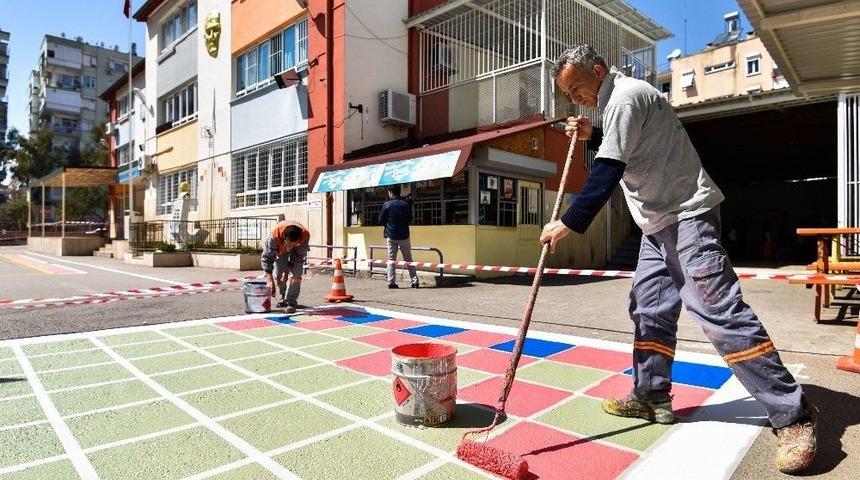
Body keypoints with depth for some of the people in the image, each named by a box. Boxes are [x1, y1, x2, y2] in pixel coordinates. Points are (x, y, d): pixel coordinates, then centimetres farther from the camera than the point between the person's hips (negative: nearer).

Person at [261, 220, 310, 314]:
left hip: (297, 251, -1)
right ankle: (284, 297, 23)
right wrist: (270, 280, -40)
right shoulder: (275, 235, -42)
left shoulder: (305, 235, -41)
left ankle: (291, 302, -10)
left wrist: (288, 269, -28)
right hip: (280, 249, 1)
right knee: (278, 275, -2)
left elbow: (300, 255, -24)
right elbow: (266, 257, -34)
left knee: (296, 274, -17)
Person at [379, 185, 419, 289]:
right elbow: (410, 219, 7)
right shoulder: (406, 203, -1)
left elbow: (381, 221, 1)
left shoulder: (386, 205, -6)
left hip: (391, 236, -1)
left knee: (391, 259, 6)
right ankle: (415, 281, 6)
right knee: (408, 259, 8)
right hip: (404, 235, 1)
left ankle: (391, 282, 0)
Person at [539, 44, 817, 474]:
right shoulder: (618, 98, 18)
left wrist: (567, 224, -21)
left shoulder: (624, 96, -14)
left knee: (718, 310, -14)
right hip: (659, 221, 11)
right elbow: (625, 154, 29)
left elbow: (608, 173, -22)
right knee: (650, 308, 9)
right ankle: (651, 398, 17)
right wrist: (592, 135, 14)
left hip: (687, 214, -11)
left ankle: (793, 416, -4)